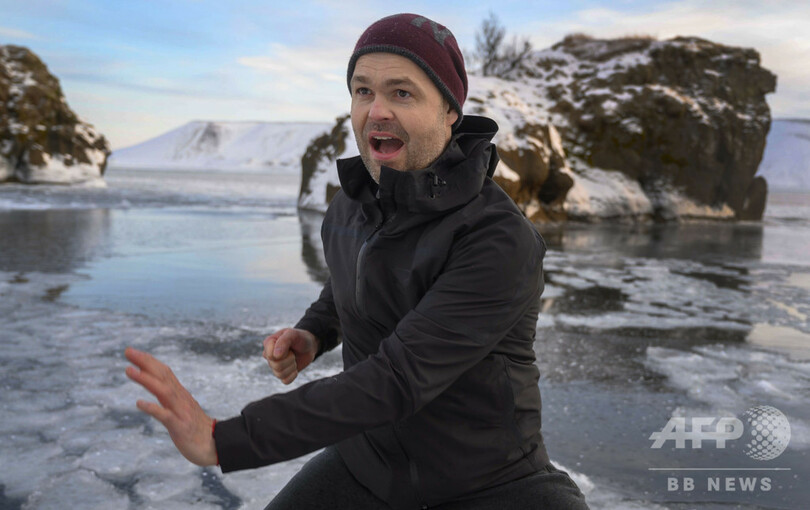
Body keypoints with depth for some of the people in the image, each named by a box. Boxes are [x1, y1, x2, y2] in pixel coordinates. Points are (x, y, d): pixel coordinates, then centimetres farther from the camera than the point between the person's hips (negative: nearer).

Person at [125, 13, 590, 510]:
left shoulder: (503, 241, -28)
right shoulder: (348, 211, -6)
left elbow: (397, 380, -32)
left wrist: (223, 440, -35)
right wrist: (311, 335, -4)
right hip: (369, 460, 5)